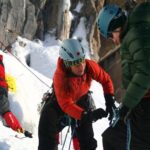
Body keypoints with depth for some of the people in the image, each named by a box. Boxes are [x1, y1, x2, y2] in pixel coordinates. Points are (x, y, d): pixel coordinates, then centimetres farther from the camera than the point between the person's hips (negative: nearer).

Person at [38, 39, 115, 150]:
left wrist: (110, 99, -24)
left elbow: (106, 80, -14)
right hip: (60, 101, -2)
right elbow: (66, 105, -46)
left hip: (81, 99, 3)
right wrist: (86, 115, -58)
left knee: (87, 141, 0)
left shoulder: (90, 66, -33)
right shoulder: (60, 76, -41)